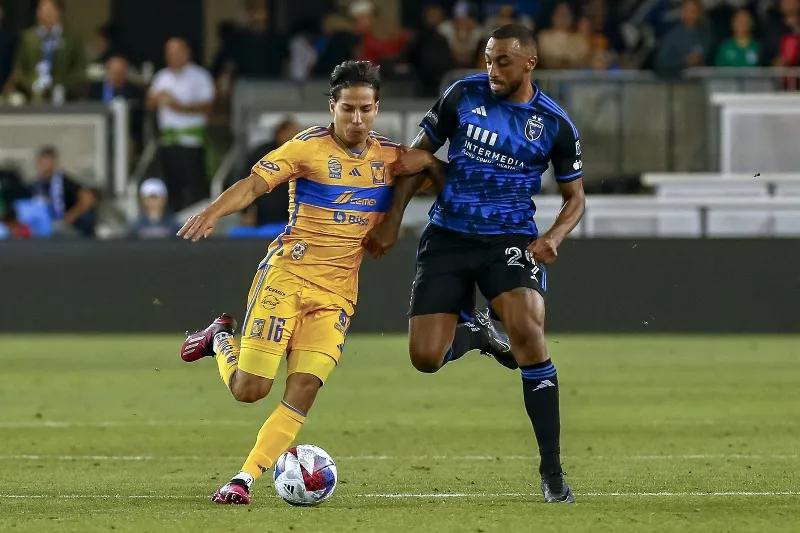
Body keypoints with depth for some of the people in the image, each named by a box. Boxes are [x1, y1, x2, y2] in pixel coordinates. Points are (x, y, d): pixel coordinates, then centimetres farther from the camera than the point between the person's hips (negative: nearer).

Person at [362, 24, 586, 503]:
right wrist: (392, 222, 3)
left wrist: (554, 237, -13)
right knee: (426, 357, -9)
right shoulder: (464, 95, -2)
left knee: (526, 329, -29)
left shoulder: (555, 124, -3)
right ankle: (476, 334, 33)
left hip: (511, 240, -2)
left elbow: (575, 197, 8)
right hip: (448, 239, 2)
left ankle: (553, 472, -19)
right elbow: (419, 156, 9)